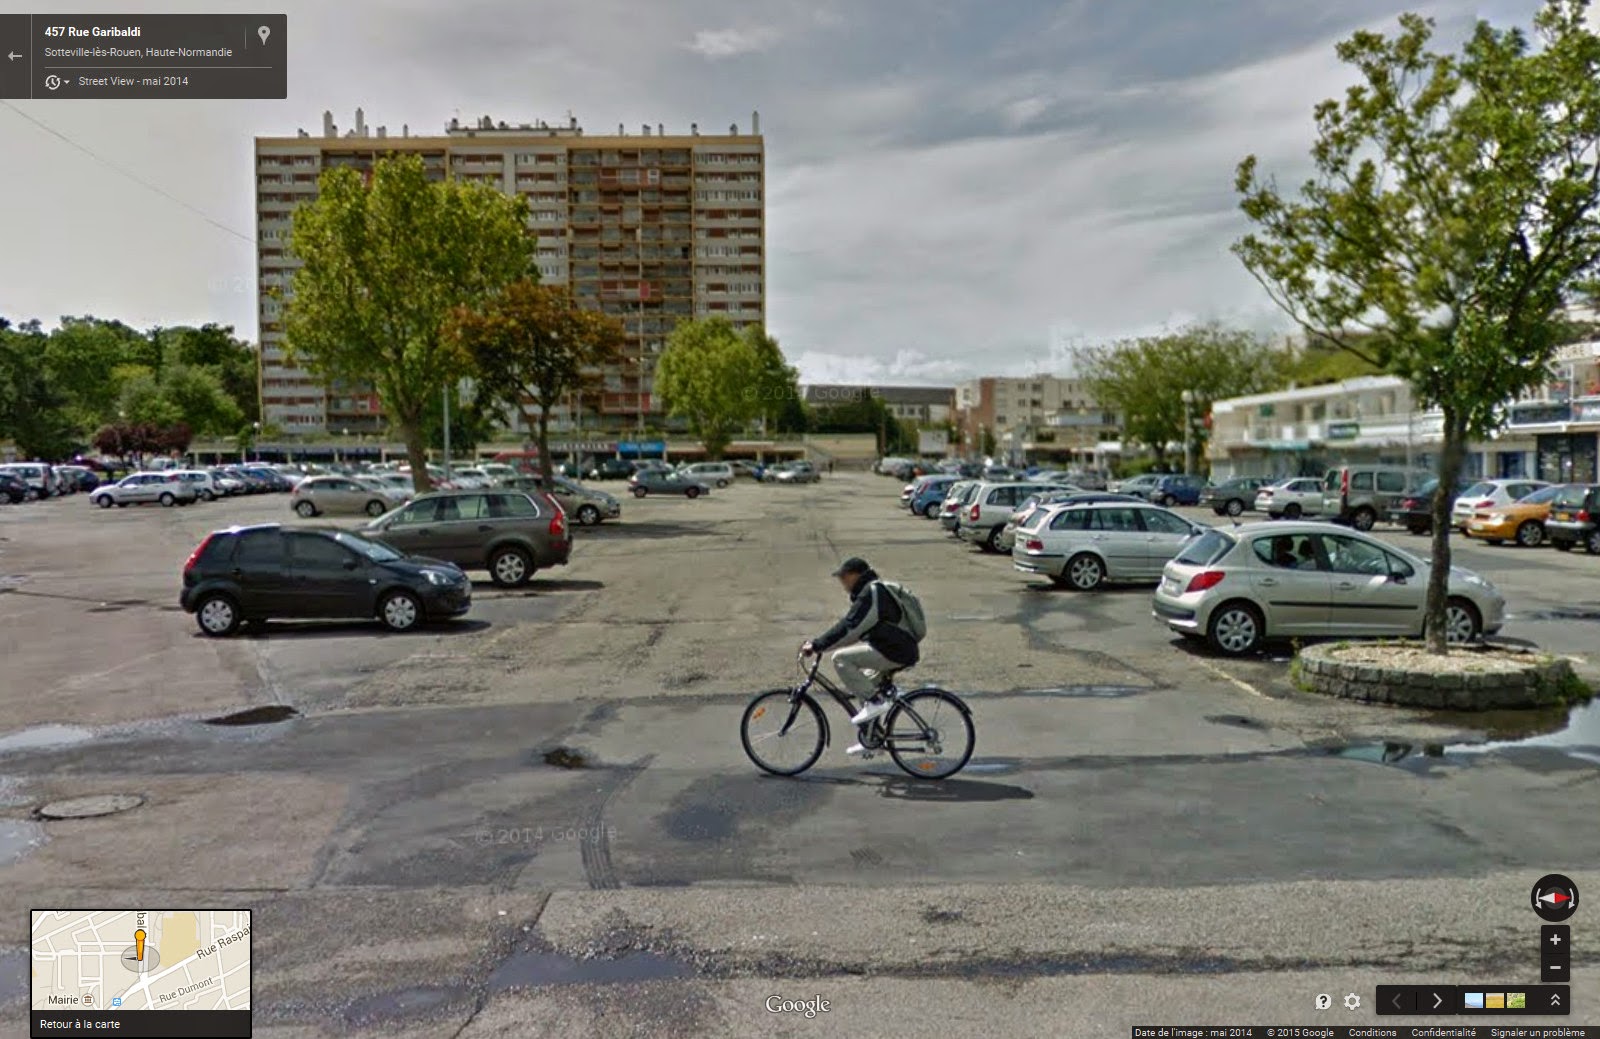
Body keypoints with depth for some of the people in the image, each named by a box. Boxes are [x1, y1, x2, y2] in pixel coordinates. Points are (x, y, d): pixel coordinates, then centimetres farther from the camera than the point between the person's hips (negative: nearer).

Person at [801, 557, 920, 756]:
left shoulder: (871, 594, -15)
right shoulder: (872, 591, 18)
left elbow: (849, 628, -22)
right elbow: (849, 625, 23)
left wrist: (817, 645, -20)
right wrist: (819, 643, 17)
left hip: (893, 651, -11)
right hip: (895, 649, 11)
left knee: (841, 658, -17)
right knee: (863, 688, 19)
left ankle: (876, 701, -14)